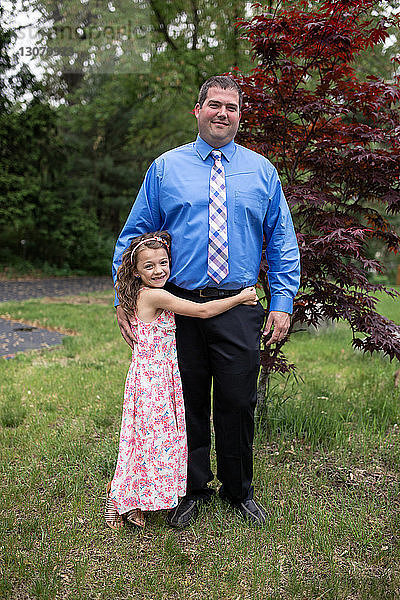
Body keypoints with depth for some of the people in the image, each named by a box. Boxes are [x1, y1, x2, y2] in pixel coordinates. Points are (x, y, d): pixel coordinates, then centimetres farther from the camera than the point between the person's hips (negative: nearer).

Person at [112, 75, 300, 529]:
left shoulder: (261, 170, 10)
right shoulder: (165, 167, 7)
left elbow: (282, 241, 10)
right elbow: (133, 236, 8)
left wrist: (283, 302, 0)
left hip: (240, 311, 0)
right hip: (179, 305, 0)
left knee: (238, 404, 6)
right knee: (186, 403, 9)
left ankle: (239, 491, 29)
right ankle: (193, 489, 30)